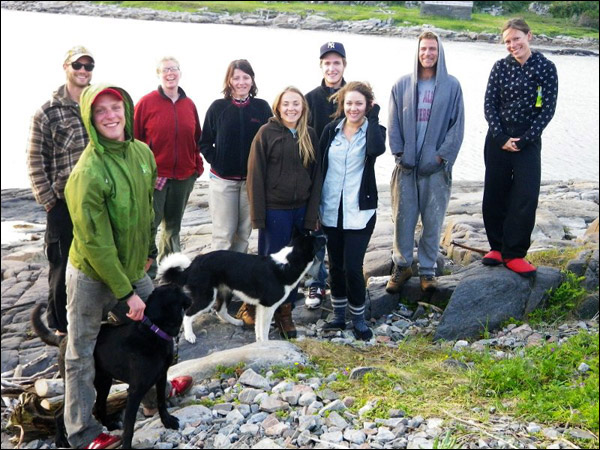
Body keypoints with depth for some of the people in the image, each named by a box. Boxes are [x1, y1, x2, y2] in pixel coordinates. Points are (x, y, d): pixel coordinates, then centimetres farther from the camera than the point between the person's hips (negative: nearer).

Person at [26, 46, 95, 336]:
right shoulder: (47, 113, -6)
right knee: (63, 264, 6)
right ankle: (60, 324, 22)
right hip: (64, 203, -3)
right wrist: (47, 199, -7)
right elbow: (36, 160, -4)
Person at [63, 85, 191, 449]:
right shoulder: (88, 173, -26)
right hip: (92, 277, -7)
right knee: (83, 354, 8)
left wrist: (148, 252, 19)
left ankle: (154, 388, 48)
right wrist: (126, 293, -20)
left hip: (134, 269, 7)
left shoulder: (143, 153, -4)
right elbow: (96, 244, -24)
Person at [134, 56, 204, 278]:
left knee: (173, 225, 16)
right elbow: (134, 139, -6)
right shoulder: (146, 102, -6)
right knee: (149, 223, -3)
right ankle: (147, 269, 9)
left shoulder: (189, 104, 7)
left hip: (184, 176, 5)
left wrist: (197, 166, 6)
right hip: (154, 175, -4)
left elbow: (196, 139, 12)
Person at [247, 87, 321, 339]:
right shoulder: (266, 133, -5)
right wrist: (258, 214, -11)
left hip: (301, 210, 4)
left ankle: (285, 312, 21)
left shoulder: (310, 136, 7)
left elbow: (316, 176, 7)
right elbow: (255, 175, -7)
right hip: (274, 210, -4)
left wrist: (312, 214, 0)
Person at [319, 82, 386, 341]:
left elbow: (377, 149, -27)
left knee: (353, 267, -6)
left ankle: (359, 319, 14)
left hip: (360, 212, -3)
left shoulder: (373, 130, -2)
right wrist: (315, 207, 4)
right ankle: (339, 315, 28)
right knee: (335, 265, 12)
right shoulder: (331, 130, 4)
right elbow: (319, 167, 6)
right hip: (331, 210, 3)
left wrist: (373, 116, -16)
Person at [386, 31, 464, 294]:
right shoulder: (403, 85, 4)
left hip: (436, 166, -1)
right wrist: (399, 152, -5)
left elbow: (457, 125, -1)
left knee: (433, 220, 5)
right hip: (407, 165, 1)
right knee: (403, 218, 6)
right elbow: (394, 122, 5)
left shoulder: (451, 86, 1)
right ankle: (402, 265, 21)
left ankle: (427, 268, 18)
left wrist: (442, 155, -9)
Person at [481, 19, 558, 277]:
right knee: (495, 195, 6)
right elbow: (489, 105, 1)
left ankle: (514, 253, 0)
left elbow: (548, 109, -6)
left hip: (528, 140, -2)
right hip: (498, 138, 2)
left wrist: (524, 140, -11)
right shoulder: (500, 67, 2)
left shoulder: (545, 67, -3)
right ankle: (497, 246, 20)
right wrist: (501, 137, -10)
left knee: (526, 197, -8)